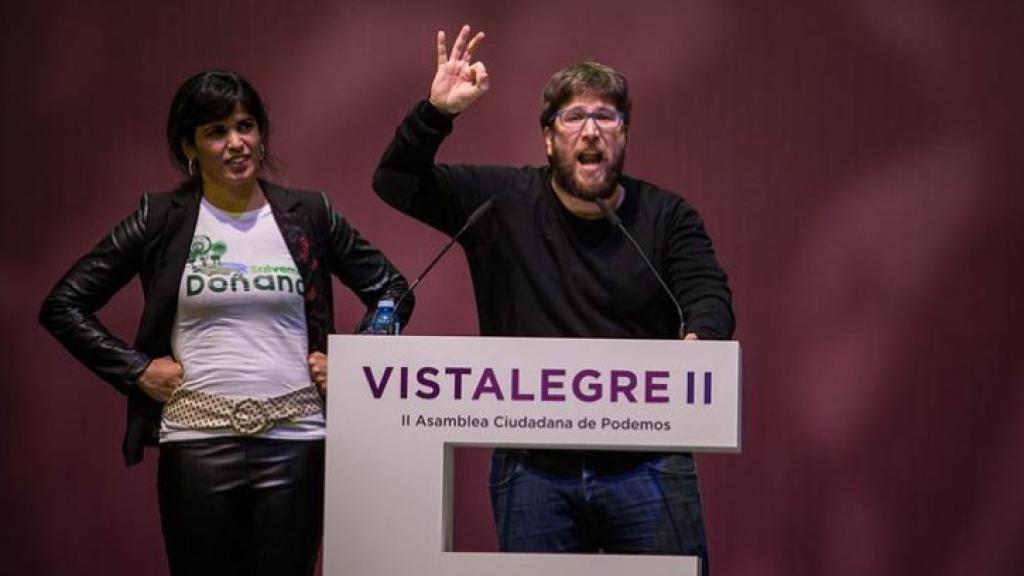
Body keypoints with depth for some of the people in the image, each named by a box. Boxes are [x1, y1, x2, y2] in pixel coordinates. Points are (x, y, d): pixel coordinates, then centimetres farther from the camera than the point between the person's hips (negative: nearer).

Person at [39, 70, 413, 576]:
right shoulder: (162, 220, 2)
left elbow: (392, 290, 15)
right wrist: (136, 370, -2)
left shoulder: (308, 215, 7)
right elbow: (63, 306, 4)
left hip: (295, 441, 1)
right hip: (198, 443, -1)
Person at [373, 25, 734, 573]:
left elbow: (711, 299, -7)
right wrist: (437, 112, -14)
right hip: (533, 469, 0)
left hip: (645, 464, 0)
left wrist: (699, 341, -31)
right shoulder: (502, 203, 5)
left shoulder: (668, 218, 4)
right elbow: (396, 183, 3)